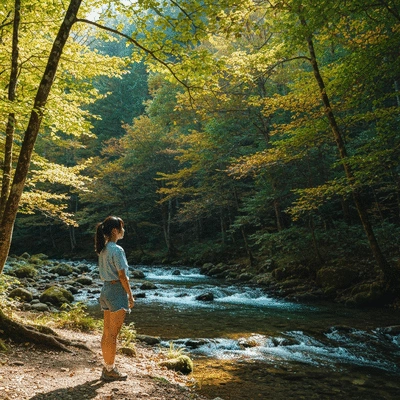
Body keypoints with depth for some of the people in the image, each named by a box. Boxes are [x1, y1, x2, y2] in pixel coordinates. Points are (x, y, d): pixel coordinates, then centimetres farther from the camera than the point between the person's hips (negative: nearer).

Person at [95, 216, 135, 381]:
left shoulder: (103, 249, 9)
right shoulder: (117, 250, -17)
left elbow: (104, 273, 12)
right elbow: (122, 276, -17)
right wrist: (131, 296, -8)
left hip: (105, 289, 9)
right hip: (117, 291, -9)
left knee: (107, 332, 14)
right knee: (112, 334, 1)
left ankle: (107, 367, 25)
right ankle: (110, 370, 11)